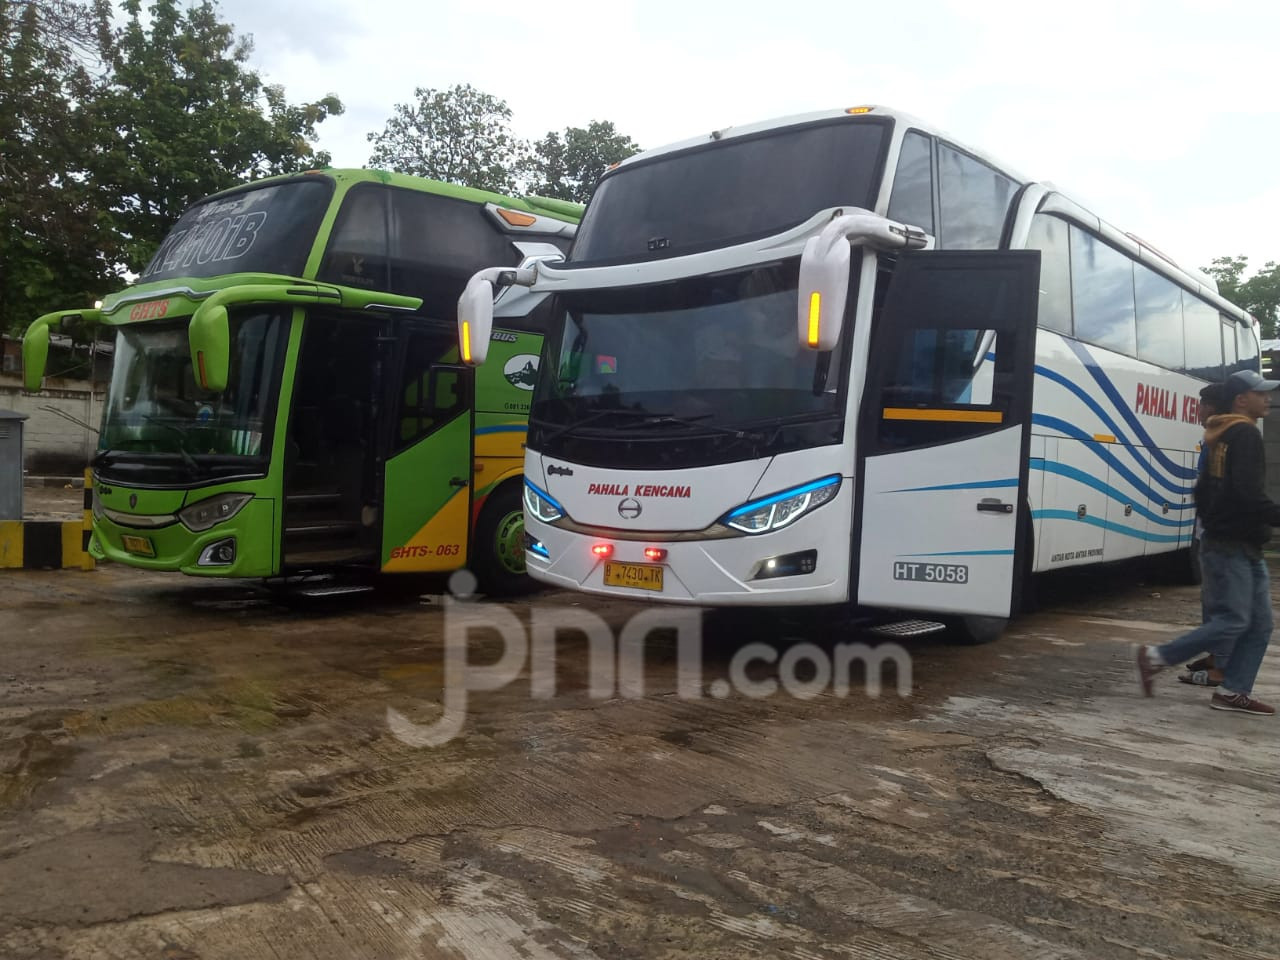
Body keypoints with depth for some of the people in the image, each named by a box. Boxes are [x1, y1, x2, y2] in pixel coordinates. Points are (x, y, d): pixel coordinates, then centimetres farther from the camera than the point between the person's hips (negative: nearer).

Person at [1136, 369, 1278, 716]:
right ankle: (1156, 657, -1)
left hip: (1245, 549, 10)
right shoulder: (1245, 434, -12)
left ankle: (1233, 691, 10)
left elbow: (1202, 491, 22)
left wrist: (1213, 524, 24)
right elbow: (1250, 493, -24)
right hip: (1231, 548, -10)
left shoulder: (1221, 439, 18)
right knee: (1232, 621, -9)